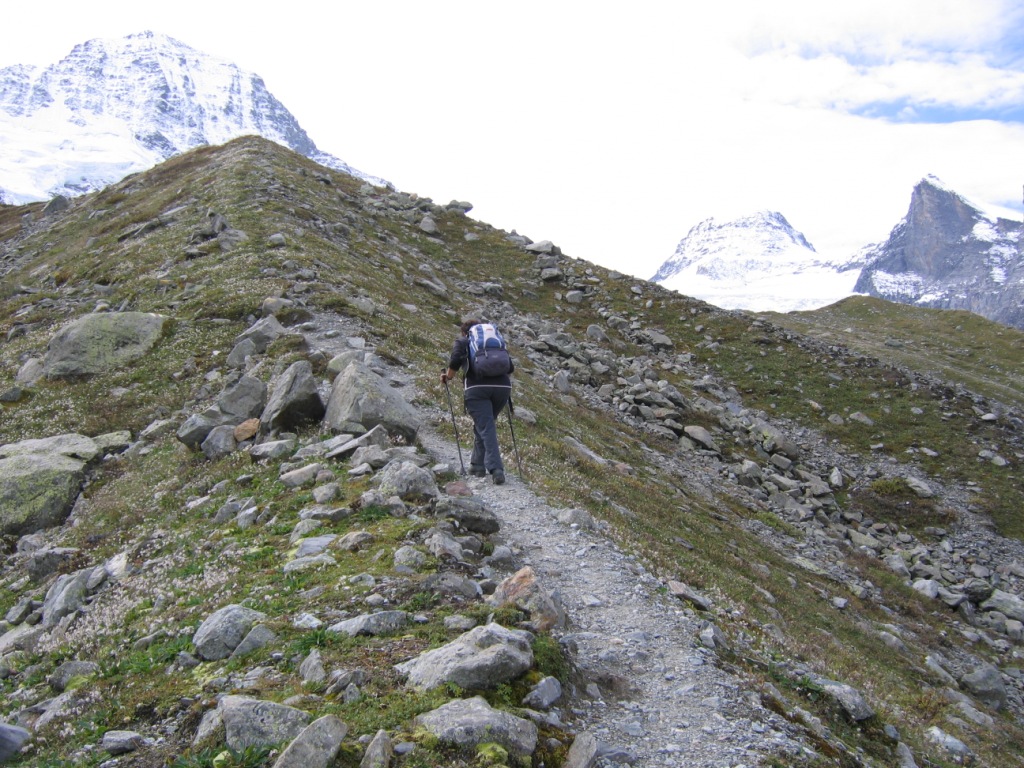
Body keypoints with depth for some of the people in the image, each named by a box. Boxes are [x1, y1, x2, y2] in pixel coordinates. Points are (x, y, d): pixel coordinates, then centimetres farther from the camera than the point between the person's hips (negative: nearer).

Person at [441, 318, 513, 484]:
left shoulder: (462, 342, 18)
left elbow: (455, 361, -2)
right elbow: (510, 367, 17)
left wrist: (448, 377, 14)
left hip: (477, 387, -4)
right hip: (502, 386, 4)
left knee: (486, 428, -6)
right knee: (485, 426, 20)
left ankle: (496, 469, -19)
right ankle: (478, 464, 23)